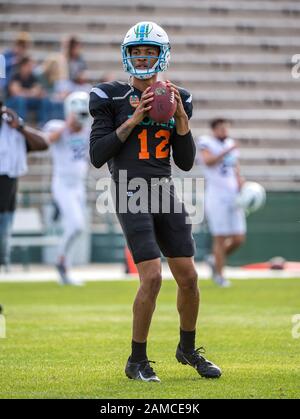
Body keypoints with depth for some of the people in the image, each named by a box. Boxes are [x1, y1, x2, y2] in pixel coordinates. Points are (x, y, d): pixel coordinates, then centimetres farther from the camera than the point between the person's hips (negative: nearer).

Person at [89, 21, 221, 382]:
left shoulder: (176, 100, 10)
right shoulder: (112, 98, -2)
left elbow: (186, 162, 9)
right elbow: (97, 156, -7)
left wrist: (180, 118, -3)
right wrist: (133, 121, -11)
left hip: (165, 192, 5)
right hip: (131, 195, -5)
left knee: (188, 277, 4)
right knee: (152, 278, -15)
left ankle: (187, 349, 28)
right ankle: (137, 361, 0)